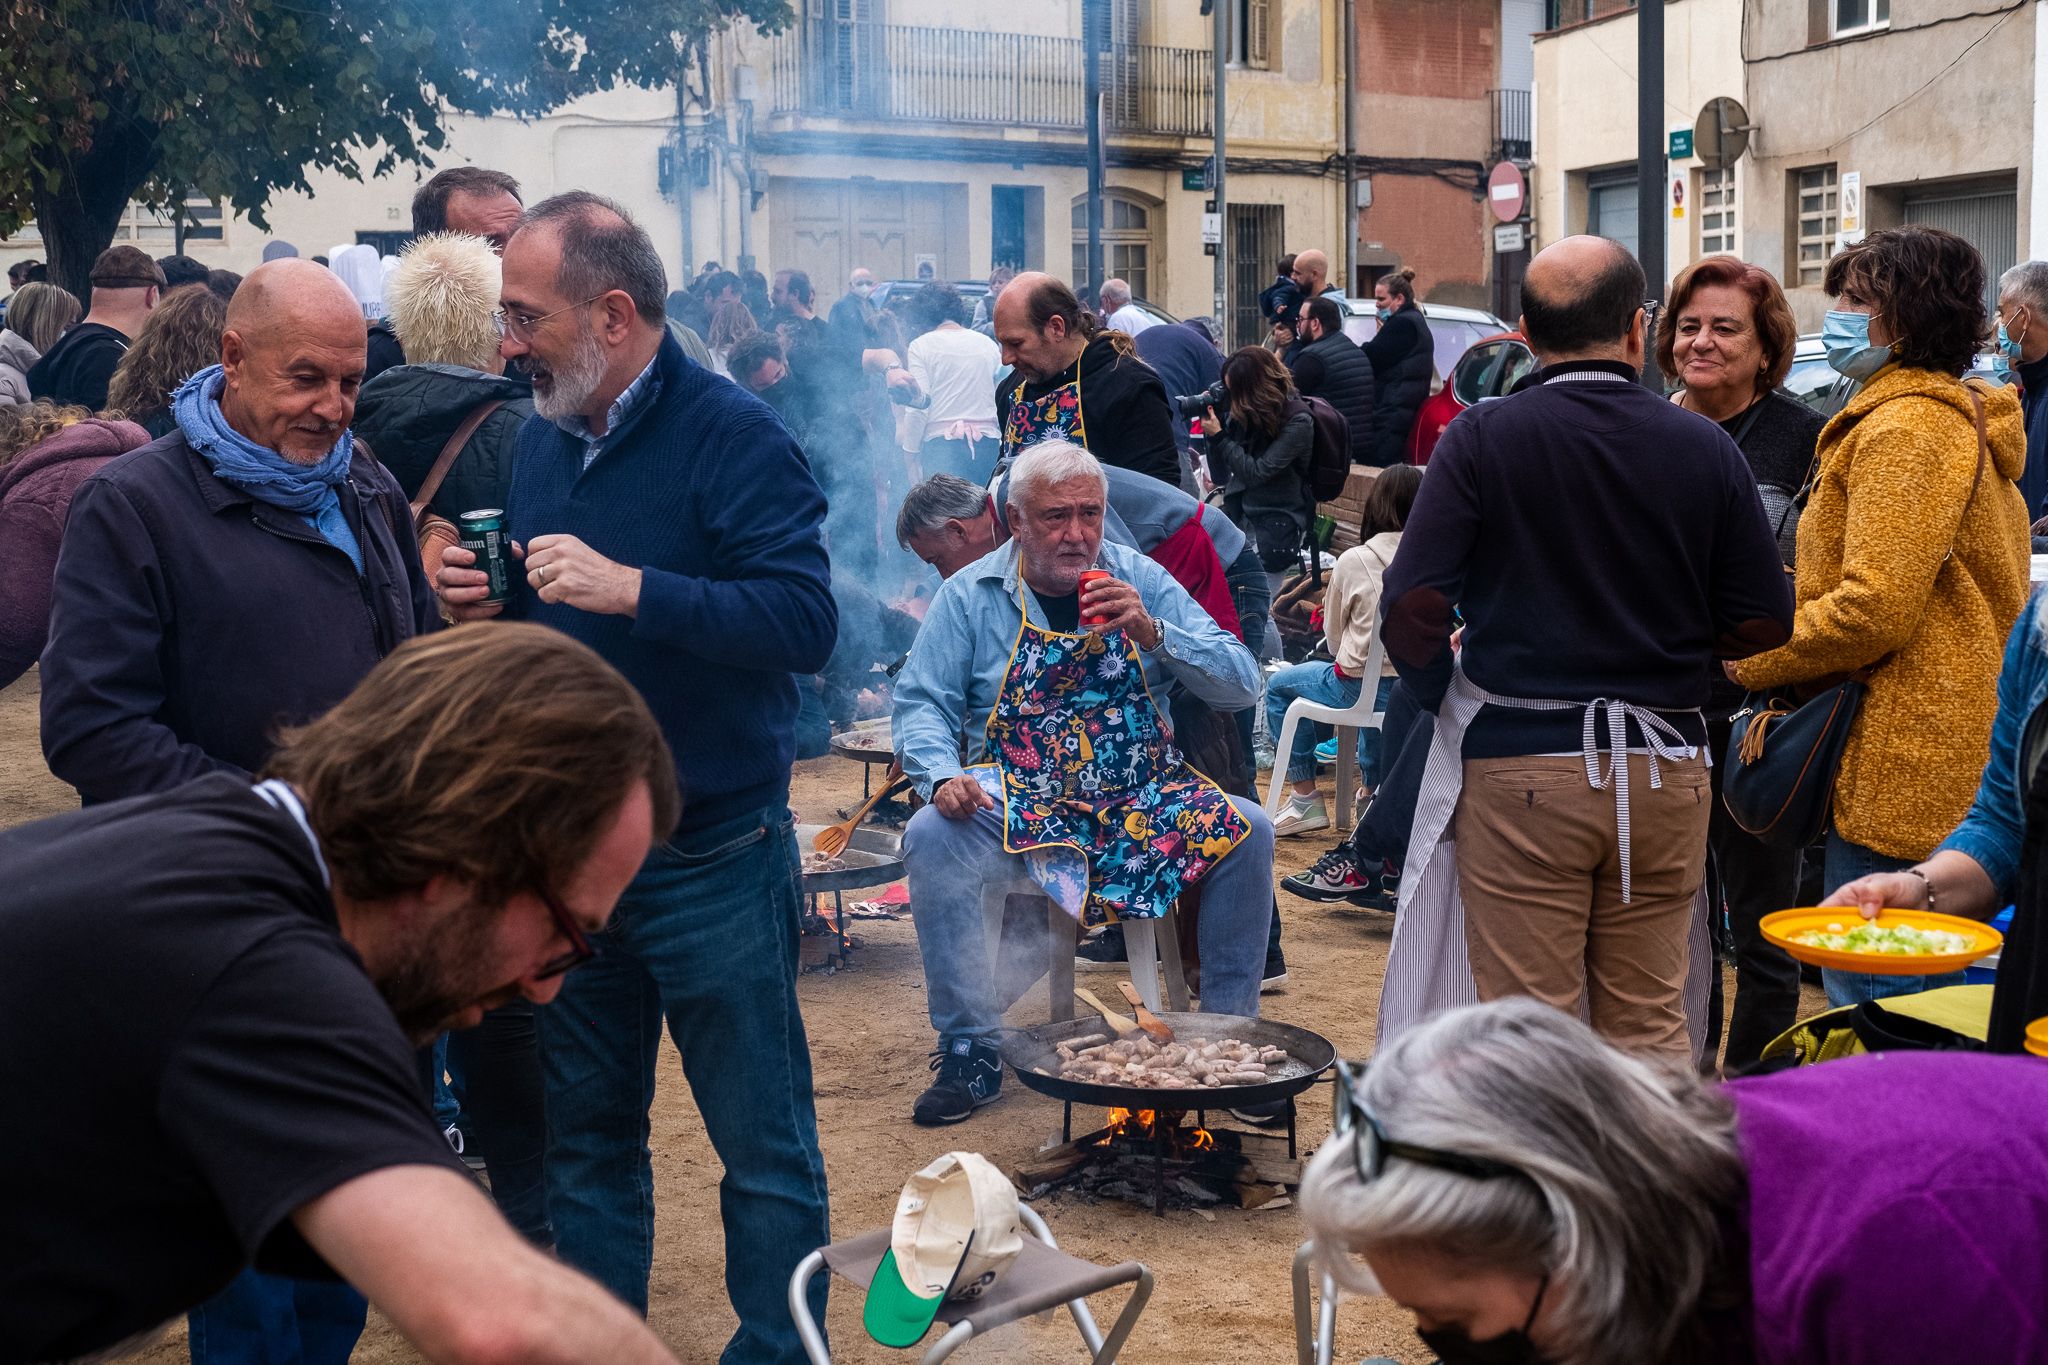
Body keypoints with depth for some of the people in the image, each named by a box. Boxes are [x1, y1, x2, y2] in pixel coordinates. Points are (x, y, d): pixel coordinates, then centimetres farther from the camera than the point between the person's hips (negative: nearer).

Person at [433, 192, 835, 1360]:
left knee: (763, 1143, 6)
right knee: (586, 1132, 18)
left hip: (711, 859, -6)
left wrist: (632, 589, -31)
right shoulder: (543, 441, 8)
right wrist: (482, 605, -4)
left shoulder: (730, 436, -13)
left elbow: (805, 623, -25)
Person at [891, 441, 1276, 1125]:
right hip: (1017, 802, -1)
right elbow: (921, 703, -1)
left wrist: (1152, 634, -16)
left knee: (1247, 831, -22)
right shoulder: (970, 595, 2)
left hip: (1143, 798, 2)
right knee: (932, 837, -31)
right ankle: (971, 1051, -19)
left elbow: (1241, 685, 0)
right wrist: (942, 777, -21)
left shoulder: (1141, 580, 5)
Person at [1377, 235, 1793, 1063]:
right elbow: (1764, 623, 2)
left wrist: (1443, 694, 5)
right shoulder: (1705, 448, -1)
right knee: (1650, 1026, 13)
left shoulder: (1482, 438, -7)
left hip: (1518, 764, -2)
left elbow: (1412, 605, -14)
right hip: (1664, 770, 3)